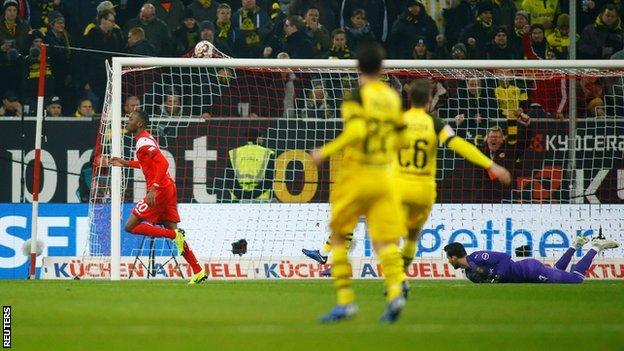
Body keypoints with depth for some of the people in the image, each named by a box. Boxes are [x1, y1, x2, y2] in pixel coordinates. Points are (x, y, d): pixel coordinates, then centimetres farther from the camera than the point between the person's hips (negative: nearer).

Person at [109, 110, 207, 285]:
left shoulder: (143, 142, -14)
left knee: (131, 227, -5)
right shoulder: (145, 139, 17)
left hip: (159, 190, -10)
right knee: (171, 229, 10)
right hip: (168, 188, 10)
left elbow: (163, 164, -24)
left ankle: (175, 235, -13)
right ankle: (198, 272, 6)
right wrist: (126, 163, 30)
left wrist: (153, 189, -29)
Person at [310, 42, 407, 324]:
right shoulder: (392, 97, 8)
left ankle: (345, 300, 3)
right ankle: (395, 291, -26)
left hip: (355, 174, -4)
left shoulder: (356, 97, -9)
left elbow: (356, 132, -23)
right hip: (384, 176, 4)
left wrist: (326, 152, -15)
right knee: (385, 241, -1)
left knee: (338, 236, 10)